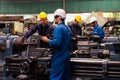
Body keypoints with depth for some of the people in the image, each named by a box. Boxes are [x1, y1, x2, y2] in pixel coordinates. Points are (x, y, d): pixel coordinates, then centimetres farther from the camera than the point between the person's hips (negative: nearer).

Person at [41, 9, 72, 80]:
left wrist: (47, 40, -12)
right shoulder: (68, 28, 11)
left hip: (59, 56, -9)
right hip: (66, 54, 9)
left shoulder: (58, 28, -16)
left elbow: (57, 42, -25)